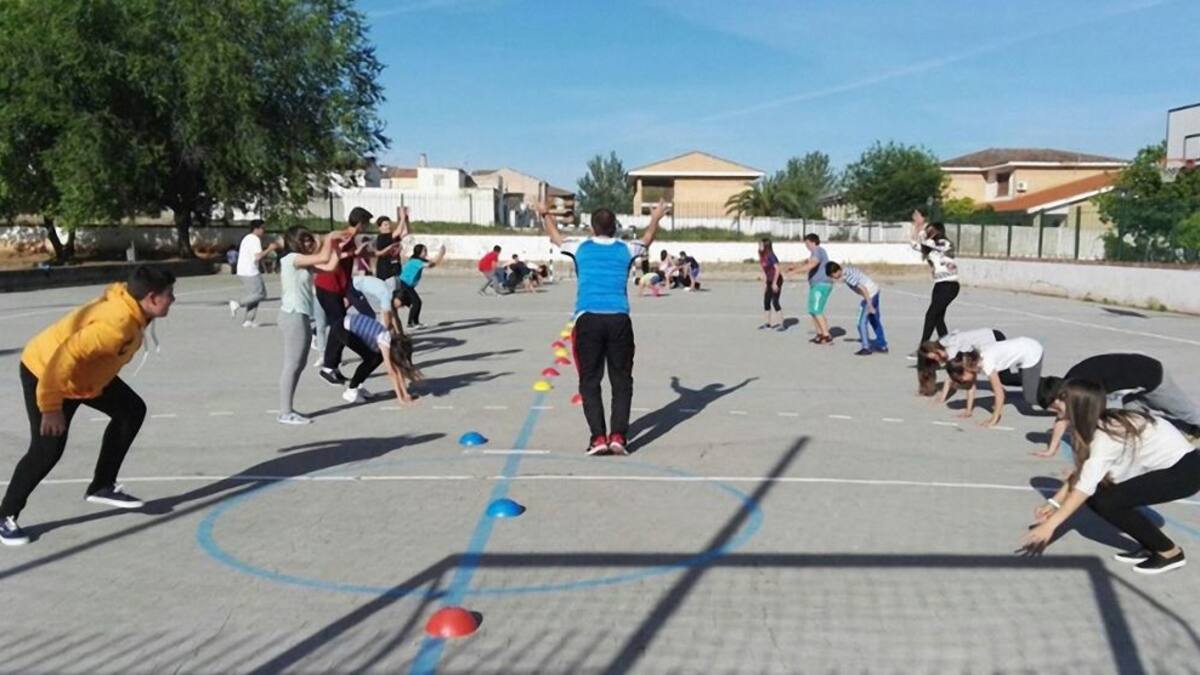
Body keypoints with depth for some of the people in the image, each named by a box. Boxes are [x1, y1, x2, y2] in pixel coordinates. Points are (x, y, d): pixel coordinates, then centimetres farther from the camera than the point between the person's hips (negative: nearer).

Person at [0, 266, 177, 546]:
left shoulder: (132, 309, -8)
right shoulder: (115, 324, -38)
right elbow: (64, 357, -39)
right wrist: (51, 407, -32)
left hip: (87, 371, 10)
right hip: (44, 371, -10)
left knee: (132, 410, 6)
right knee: (47, 450, -10)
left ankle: (101, 487, 16)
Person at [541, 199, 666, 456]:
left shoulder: (581, 247, 11)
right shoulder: (626, 249, 13)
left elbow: (555, 236, 32)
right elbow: (647, 240, 36)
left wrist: (545, 214, 52)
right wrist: (655, 218, 56)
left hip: (588, 319, 0)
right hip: (619, 319, 1)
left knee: (590, 381, 5)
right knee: (621, 381, 8)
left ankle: (598, 437, -3)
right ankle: (618, 436, -1)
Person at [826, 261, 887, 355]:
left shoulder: (848, 276, -23)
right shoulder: (847, 268, 5)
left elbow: (863, 289, -26)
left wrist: (869, 305, -24)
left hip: (870, 294, -10)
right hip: (874, 291, 10)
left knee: (862, 323, -3)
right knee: (875, 321, 18)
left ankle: (866, 348, 4)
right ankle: (883, 346, 25)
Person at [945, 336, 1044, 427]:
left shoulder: (985, 363, -31)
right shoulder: (971, 361, -8)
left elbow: (999, 393, -29)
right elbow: (971, 386, 3)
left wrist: (994, 420, -25)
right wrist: (968, 410, 1)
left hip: (1031, 353, -8)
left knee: (1030, 398, -10)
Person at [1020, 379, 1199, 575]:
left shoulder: (1107, 435, -29)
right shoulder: (1096, 425, -4)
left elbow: (1085, 486, -34)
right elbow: (1081, 472, 1)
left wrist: (1050, 525, -36)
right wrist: (1054, 502, -8)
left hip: (1184, 469, -8)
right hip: (1163, 465, 8)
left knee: (1106, 502, -18)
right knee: (1096, 496, -4)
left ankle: (1169, 552, -1)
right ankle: (1151, 546, 10)